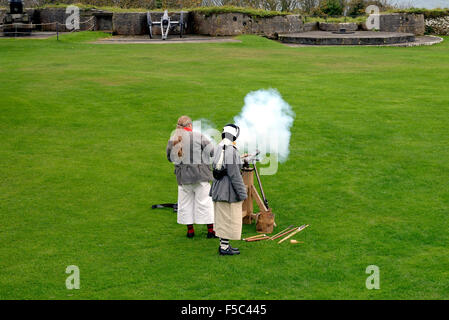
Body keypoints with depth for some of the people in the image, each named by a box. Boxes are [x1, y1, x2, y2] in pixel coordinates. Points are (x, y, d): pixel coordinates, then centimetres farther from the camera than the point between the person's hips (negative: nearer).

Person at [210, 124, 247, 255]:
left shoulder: (218, 149, 7)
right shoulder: (231, 151, -20)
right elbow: (234, 174, -20)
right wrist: (242, 193, -15)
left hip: (218, 189, 9)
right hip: (229, 190, -9)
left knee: (222, 218, 16)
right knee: (229, 218, 0)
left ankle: (223, 244, 24)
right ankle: (224, 247, 4)